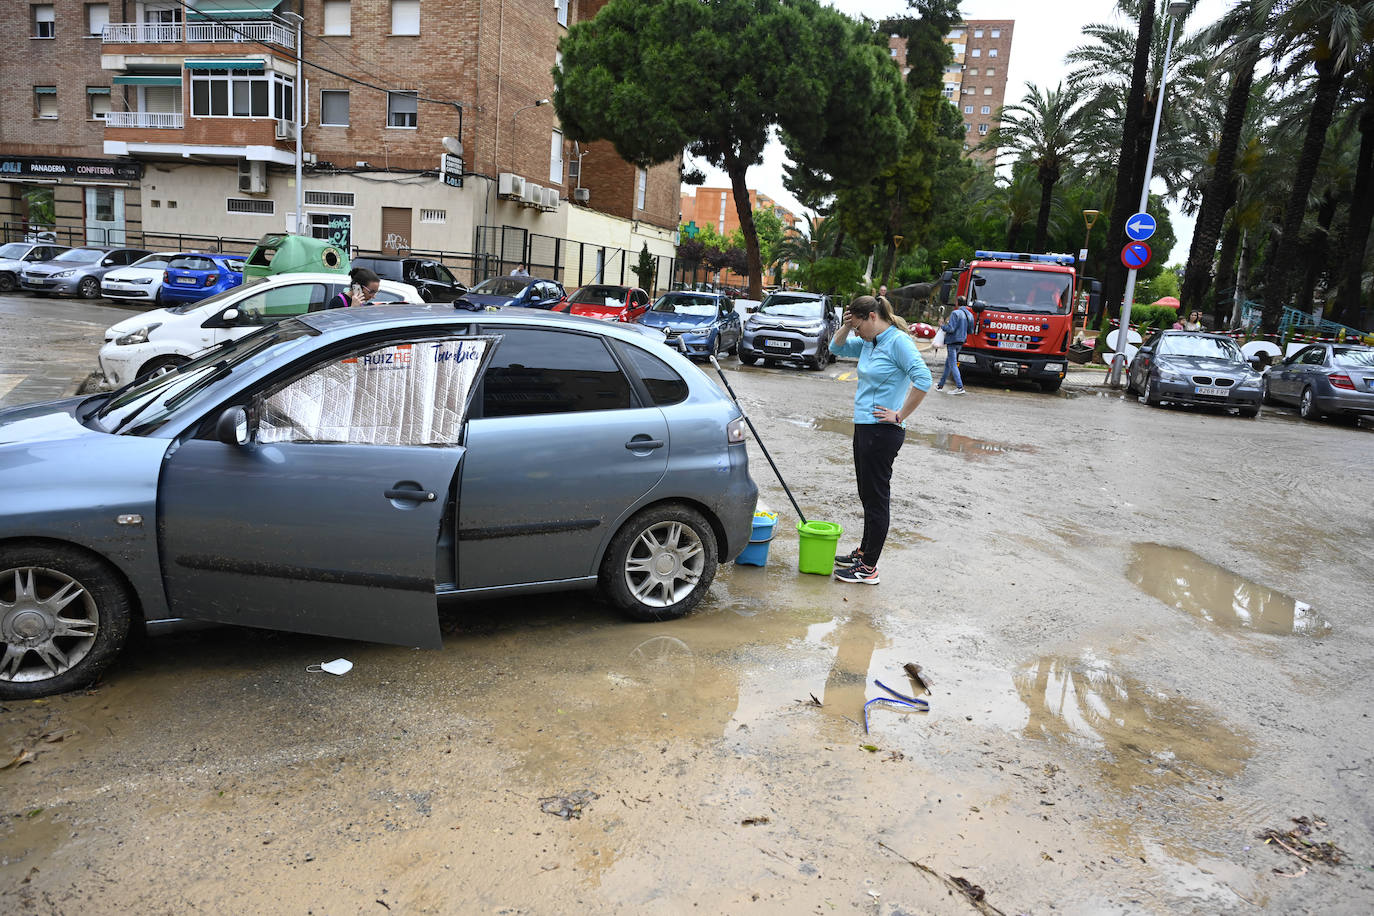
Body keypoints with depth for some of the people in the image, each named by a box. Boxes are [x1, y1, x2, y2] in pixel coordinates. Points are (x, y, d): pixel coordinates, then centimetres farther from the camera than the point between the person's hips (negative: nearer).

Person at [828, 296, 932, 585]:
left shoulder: (898, 341, -15)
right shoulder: (869, 343, 11)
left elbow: (923, 379, -25)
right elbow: (837, 347, 25)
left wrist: (900, 416, -20)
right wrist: (846, 325, 7)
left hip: (882, 432, -9)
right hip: (864, 428, 9)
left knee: (876, 497, -1)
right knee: (867, 494, 19)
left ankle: (868, 568, 7)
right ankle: (864, 551, 33)